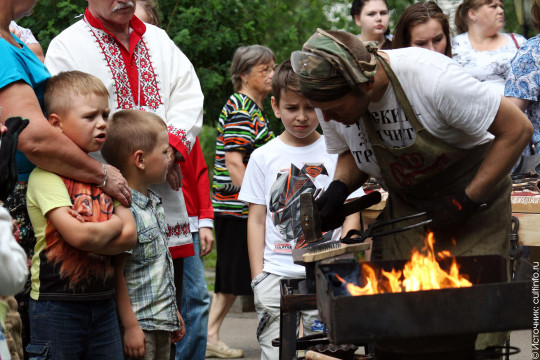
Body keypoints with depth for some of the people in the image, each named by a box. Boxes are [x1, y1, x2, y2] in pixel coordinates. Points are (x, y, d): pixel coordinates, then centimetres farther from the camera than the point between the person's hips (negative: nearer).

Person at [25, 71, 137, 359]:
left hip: (103, 301, 6)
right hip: (57, 305, -6)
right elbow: (78, 235, -21)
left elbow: (130, 236, 2)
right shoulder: (45, 175, -11)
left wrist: (92, 233, -14)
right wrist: (113, 225, -2)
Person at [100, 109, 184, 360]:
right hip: (139, 326, -9)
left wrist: (173, 312, 24)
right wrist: (131, 327, -19)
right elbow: (116, 273, -18)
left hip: (162, 323, 9)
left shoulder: (155, 204, 13)